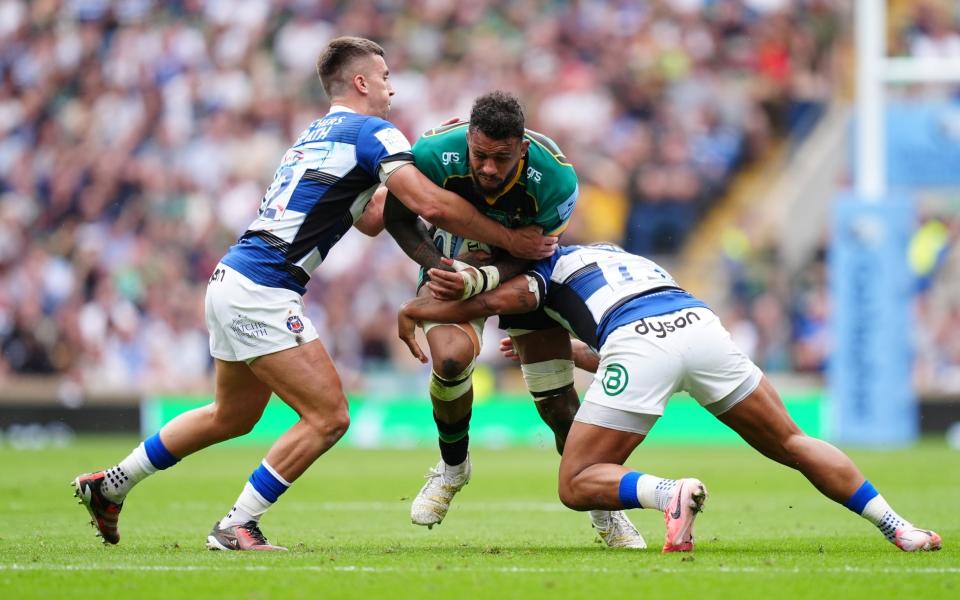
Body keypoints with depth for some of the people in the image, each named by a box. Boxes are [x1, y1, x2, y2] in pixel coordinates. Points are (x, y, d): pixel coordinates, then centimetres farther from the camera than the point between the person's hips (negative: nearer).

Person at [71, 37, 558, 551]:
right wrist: (511, 240, -10)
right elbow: (432, 205, -18)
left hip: (232, 280, 10)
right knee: (328, 417, -7)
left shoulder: (318, 135, 21)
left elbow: (370, 221, 28)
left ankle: (110, 485, 33)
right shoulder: (372, 133, -7)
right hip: (261, 293, -10)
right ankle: (235, 528, -4)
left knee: (232, 416, 25)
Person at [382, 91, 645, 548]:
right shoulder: (434, 153, -32)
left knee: (559, 403, -6)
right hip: (453, 265, 0)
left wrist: (483, 279, -40)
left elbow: (530, 256, -20)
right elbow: (396, 217, -14)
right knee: (451, 357, -30)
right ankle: (453, 467, 0)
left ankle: (604, 511, 16)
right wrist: (438, 265, -30)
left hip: (523, 273, 0)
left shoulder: (556, 179, -32)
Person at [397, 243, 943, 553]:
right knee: (792, 444, 17)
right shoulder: (620, 257, 42)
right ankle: (897, 527, 3)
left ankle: (670, 493, -24)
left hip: (638, 342, -5)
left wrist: (416, 309, 18)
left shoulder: (547, 265, 26)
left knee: (579, 486, 5)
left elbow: (503, 299, 4)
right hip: (700, 322, 5)